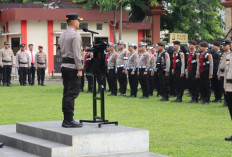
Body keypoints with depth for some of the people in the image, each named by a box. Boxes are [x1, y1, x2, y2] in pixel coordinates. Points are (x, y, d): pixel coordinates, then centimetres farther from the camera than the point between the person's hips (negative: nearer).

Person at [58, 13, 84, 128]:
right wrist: (80, 69, -17)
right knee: (72, 93, -8)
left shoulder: (62, 35, 16)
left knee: (66, 93, 11)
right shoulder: (75, 35, -12)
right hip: (73, 67, -9)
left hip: (64, 66, 9)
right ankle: (69, 120, -10)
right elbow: (76, 53, -17)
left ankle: (66, 119, 14)